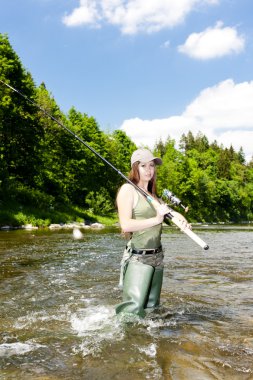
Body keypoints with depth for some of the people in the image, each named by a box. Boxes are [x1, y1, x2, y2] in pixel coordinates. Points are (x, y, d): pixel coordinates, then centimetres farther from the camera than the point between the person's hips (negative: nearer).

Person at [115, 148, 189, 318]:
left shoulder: (152, 193, 16)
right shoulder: (128, 189, -7)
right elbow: (125, 225, -17)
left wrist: (179, 217, -6)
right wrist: (156, 219, -22)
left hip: (157, 256, 8)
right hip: (138, 257, -7)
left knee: (152, 307, 11)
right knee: (133, 309, -11)